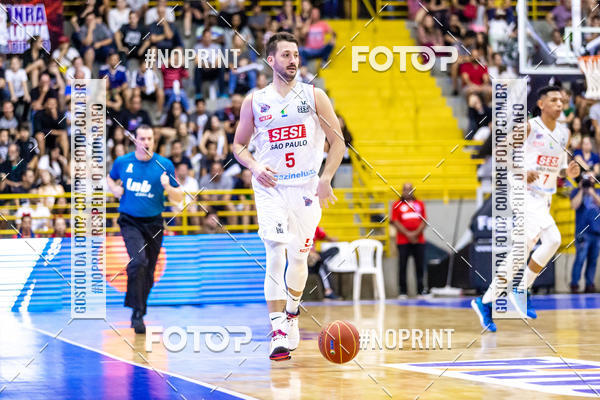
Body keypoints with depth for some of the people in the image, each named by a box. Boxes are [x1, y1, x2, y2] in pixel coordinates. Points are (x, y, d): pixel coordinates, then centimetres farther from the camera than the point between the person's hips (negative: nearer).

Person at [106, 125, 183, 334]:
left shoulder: (165, 165, -2)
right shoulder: (122, 162, 1)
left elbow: (179, 198, 2)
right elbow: (110, 178, 23)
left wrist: (167, 187, -19)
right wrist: (115, 189, 1)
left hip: (153, 223, 2)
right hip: (130, 221, -2)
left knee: (148, 273, 9)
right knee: (138, 261, -24)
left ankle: (139, 310, 32)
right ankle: (137, 313, -19)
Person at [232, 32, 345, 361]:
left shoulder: (314, 96, 2)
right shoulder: (254, 102, 4)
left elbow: (337, 141, 4)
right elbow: (239, 145, 13)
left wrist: (326, 179, -8)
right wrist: (255, 166, -8)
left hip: (306, 187, 1)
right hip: (270, 188, -1)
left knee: (298, 257, 7)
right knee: (275, 255, -13)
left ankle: (292, 315, 34)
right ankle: (278, 331, -14)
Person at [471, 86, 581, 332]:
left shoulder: (564, 133, 12)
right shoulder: (528, 127, -8)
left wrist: (568, 172, -1)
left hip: (543, 198, 8)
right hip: (523, 193, -8)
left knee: (523, 249, 1)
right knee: (552, 239, -22)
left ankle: (486, 302, 11)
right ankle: (522, 291, -10)